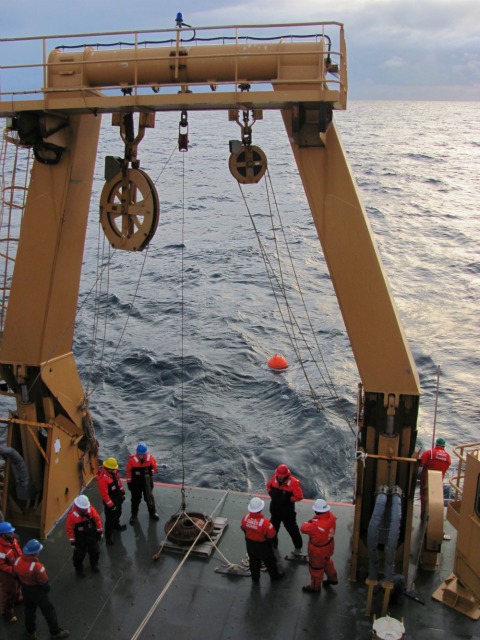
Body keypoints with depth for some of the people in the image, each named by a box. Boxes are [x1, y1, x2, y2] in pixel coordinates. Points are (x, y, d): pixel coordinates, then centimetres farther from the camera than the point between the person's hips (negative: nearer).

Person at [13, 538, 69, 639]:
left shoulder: (17, 562, -18)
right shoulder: (37, 566, -37)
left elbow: (16, 576, 1)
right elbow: (44, 582, -24)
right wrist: (47, 588, -1)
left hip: (25, 590, 6)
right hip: (38, 592, -6)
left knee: (29, 611, 28)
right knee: (49, 611, 16)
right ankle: (55, 632, 33)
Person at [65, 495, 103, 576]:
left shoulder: (91, 509, -19)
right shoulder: (72, 515, -27)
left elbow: (97, 519, -5)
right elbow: (69, 529, -17)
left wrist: (100, 532, 2)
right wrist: (72, 542, -11)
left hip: (92, 536, 3)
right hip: (80, 539, -3)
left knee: (95, 551, 22)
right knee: (79, 555, 13)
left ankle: (94, 565, 50)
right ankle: (79, 569, 41)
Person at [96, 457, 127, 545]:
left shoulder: (114, 472, -9)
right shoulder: (102, 478, -33)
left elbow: (119, 481, 8)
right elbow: (104, 494, -27)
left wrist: (122, 493, 14)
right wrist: (111, 505, -21)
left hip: (118, 498, 8)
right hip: (110, 501, -8)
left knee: (118, 513, 28)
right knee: (110, 519, 2)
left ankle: (116, 525, 54)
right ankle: (108, 536, 18)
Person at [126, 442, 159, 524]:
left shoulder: (150, 457, -17)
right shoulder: (132, 459, -23)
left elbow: (154, 467, 3)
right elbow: (129, 471, -10)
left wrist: (151, 472, -12)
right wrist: (129, 482, -4)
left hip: (147, 482, 2)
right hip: (136, 483, -2)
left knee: (149, 497, 19)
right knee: (135, 499, 14)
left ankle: (152, 512, 38)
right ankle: (134, 514, 32)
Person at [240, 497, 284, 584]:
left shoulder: (245, 518, -22)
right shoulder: (265, 523, -37)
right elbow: (272, 535, -24)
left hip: (250, 545, 4)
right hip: (263, 546, -4)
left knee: (253, 561, 26)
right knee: (269, 561, 23)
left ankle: (255, 579, 44)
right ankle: (274, 575, 45)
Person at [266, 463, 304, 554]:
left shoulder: (293, 483, -26)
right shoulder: (274, 478, -11)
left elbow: (299, 496, -22)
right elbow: (268, 485, 10)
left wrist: (288, 500, -22)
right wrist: (271, 494, -3)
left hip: (287, 510, -5)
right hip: (275, 508, 5)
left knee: (292, 529, 8)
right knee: (273, 526, 24)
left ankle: (298, 546, 26)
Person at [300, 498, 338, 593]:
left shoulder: (316, 525, -43)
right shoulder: (331, 516, -22)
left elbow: (303, 528, -25)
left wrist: (309, 522, -6)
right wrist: (314, 521, -15)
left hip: (318, 551, -7)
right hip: (328, 547, 7)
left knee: (316, 568, 19)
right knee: (327, 561, 35)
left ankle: (315, 587, 42)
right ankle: (332, 578, 56)